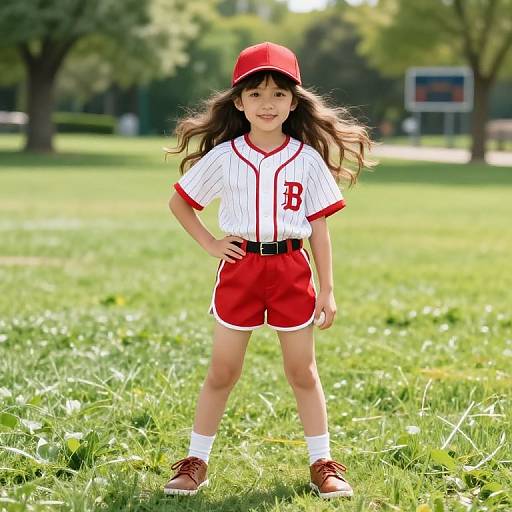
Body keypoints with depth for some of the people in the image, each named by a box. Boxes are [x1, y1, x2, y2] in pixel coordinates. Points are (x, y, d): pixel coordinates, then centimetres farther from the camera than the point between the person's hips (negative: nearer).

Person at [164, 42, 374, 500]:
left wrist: (327, 289, -1)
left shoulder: (307, 159, -1)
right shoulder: (223, 157, -3)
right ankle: (196, 463, 16)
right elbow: (179, 202, 8)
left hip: (291, 269, 0)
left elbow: (319, 228, 1)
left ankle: (323, 465, 17)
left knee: (303, 372, 8)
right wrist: (209, 244, -2)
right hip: (240, 268, 0)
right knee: (223, 372, 6)